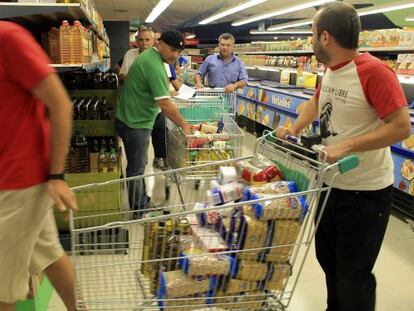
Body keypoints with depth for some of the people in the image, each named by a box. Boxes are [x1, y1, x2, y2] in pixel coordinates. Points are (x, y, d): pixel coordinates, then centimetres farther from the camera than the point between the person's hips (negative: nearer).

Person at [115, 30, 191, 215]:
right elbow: (165, 105, -27)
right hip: (135, 124, -10)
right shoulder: (155, 66, -24)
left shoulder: (149, 56, 9)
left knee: (139, 165, 20)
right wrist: (184, 125, -17)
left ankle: (143, 204, 34)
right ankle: (139, 213, 14)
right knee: (136, 169, 2)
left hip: (134, 120, 10)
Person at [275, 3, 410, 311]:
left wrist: (346, 147, -31)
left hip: (365, 192, -8)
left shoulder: (373, 71, -23)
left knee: (352, 274, 7)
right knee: (328, 259, 25)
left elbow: (401, 127, -25)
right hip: (332, 184, 9)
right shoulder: (330, 69, 2)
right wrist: (293, 130, 7)